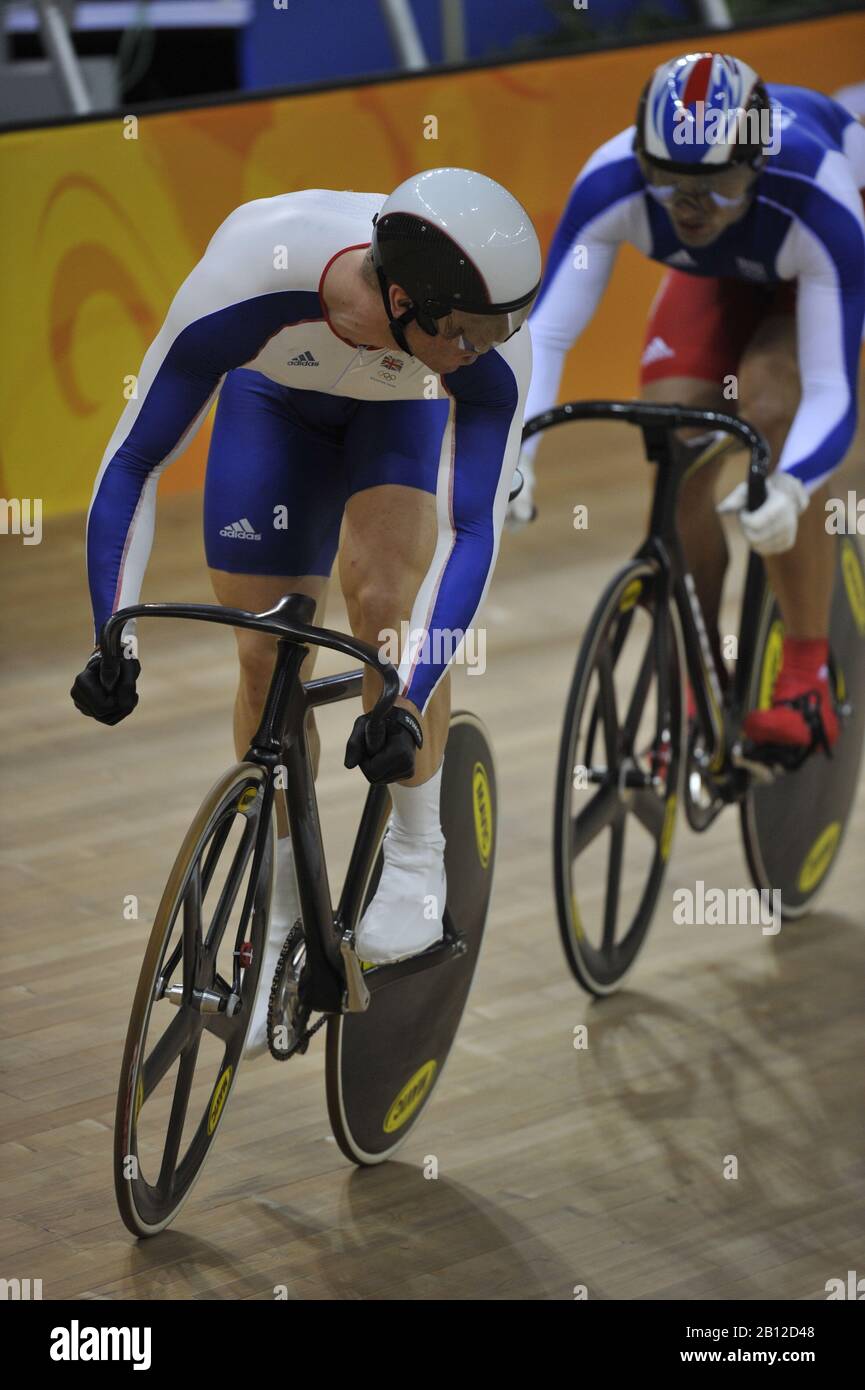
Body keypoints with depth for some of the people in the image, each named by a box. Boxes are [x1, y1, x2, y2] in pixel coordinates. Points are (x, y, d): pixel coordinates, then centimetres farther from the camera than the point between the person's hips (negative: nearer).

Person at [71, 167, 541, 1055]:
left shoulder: (489, 346, -40)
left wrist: (407, 702, -47)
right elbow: (133, 463, -31)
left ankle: (417, 859, -6)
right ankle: (278, 917, 14)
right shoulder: (244, 284, -42)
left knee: (381, 592, -26)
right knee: (267, 659, -4)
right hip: (278, 396, 1)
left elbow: (474, 531, -38)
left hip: (407, 412, -1)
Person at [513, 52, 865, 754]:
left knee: (770, 402, -31)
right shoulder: (612, 181, -37)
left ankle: (808, 679, -20)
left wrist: (788, 489, -64)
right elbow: (544, 332, -35)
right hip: (719, 274, 3)